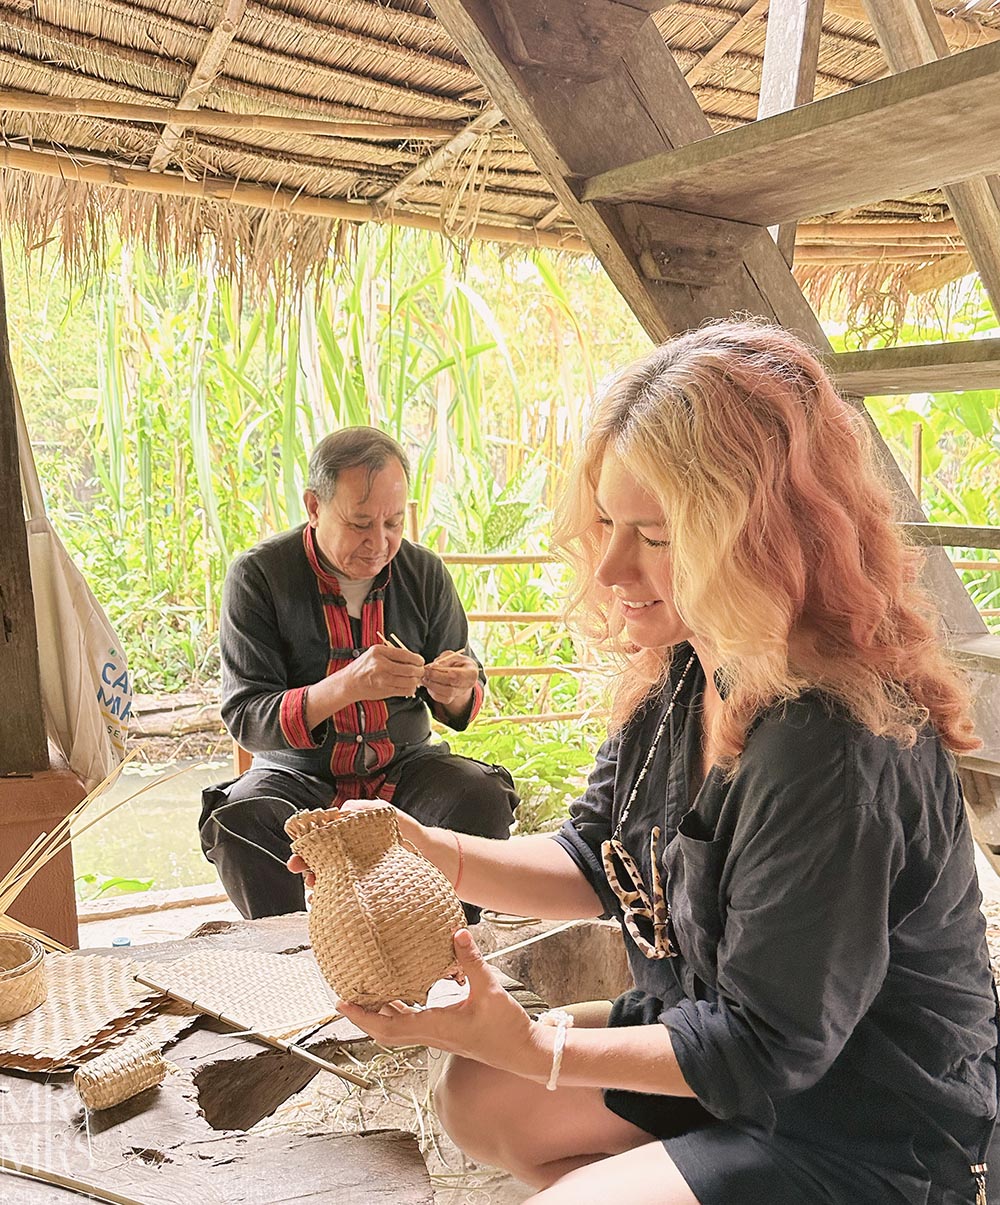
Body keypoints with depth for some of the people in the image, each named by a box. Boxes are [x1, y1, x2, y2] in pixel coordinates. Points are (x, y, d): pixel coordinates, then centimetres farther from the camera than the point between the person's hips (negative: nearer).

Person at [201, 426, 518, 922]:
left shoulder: (424, 572, -1)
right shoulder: (256, 576, -10)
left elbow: (462, 702, 9)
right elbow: (244, 718, -15)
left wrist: (457, 693, -18)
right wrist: (346, 686, -33)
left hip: (404, 767, 2)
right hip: (297, 774, -2)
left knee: (483, 798, -25)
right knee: (237, 822, -31)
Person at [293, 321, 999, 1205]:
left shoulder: (833, 747, -34)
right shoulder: (684, 671, -6)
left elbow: (767, 1046, -25)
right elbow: (599, 864, 3)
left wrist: (542, 1052, -23)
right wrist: (433, 853, -12)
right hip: (726, 1041, 8)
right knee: (478, 1097, 10)